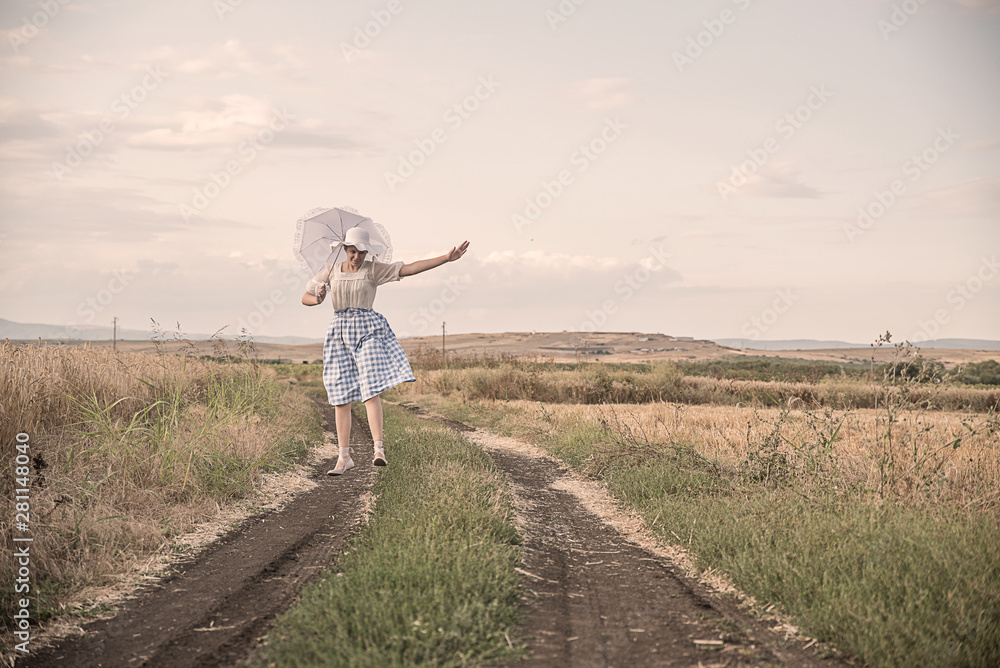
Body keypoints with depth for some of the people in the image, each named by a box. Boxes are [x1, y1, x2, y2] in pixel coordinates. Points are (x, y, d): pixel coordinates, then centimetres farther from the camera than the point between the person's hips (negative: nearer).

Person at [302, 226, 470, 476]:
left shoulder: (373, 269, 2)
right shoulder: (330, 271, 10)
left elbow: (409, 268, -6)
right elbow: (305, 298, 13)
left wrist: (446, 258, -15)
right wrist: (318, 299, -12)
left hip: (368, 330, -3)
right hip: (339, 331, 3)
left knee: (371, 389, -17)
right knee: (340, 397, 0)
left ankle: (379, 450, -24)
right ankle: (344, 457, 6)